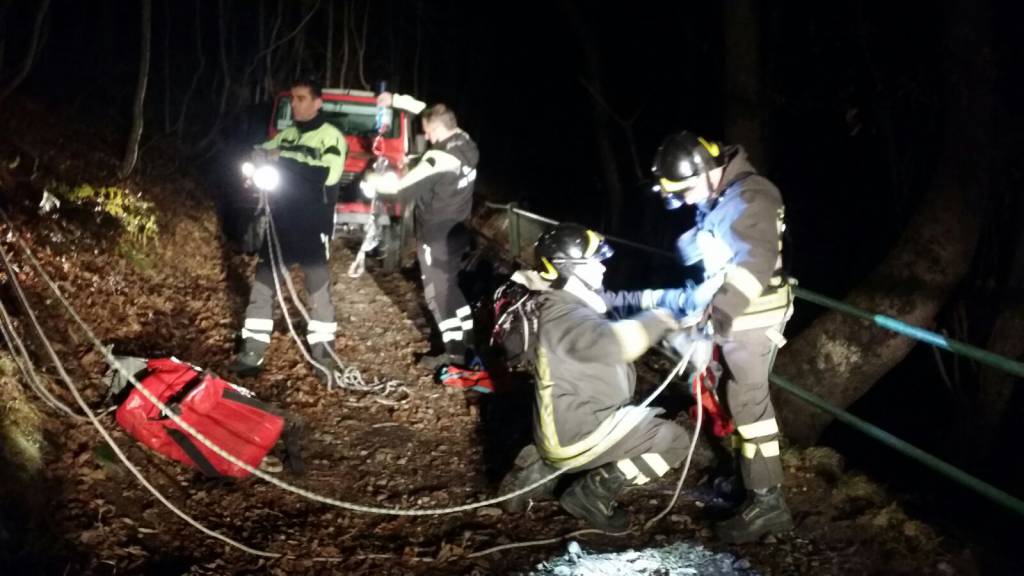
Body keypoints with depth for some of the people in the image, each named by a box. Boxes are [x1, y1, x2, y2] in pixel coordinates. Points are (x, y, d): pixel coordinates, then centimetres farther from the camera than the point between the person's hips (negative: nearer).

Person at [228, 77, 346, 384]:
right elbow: (261, 155, 15)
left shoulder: (331, 137, -5)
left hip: (313, 226, -5)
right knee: (263, 283, 5)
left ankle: (323, 353, 13)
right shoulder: (285, 135, 13)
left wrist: (285, 162, -21)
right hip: (280, 222, 5)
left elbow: (328, 175, -19)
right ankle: (252, 352, 12)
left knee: (318, 289, 2)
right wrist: (258, 156, -10)